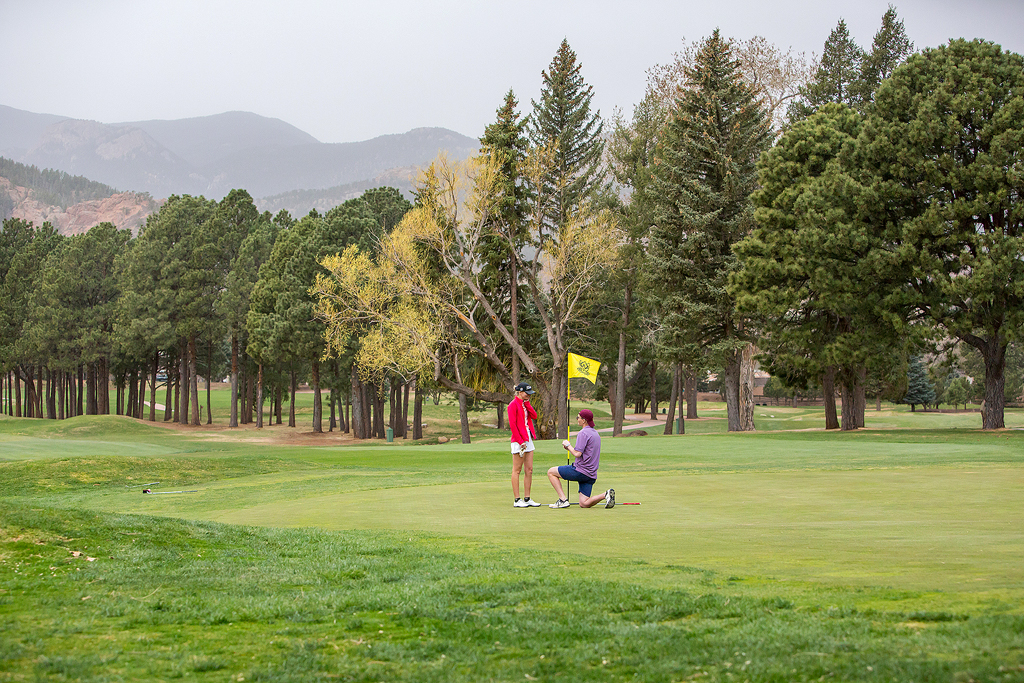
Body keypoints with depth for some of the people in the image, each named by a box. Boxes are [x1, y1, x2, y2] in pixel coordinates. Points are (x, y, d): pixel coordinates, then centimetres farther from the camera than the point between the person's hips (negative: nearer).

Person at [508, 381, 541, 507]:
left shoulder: (525, 404, 16)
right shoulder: (513, 405, -9)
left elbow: (534, 416, 4)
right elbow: (512, 425, -14)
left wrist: (527, 403, -1)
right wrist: (520, 441, -17)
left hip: (528, 439, 9)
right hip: (518, 441, -9)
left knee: (529, 470, 8)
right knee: (517, 470, -4)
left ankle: (527, 499, 12)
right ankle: (517, 500, -3)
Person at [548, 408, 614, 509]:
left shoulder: (583, 433, -12)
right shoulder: (596, 433, 18)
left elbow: (577, 454, -19)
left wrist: (568, 445, -2)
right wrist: (570, 448, 17)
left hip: (580, 471, -9)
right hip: (591, 475, 9)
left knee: (551, 472, 7)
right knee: (584, 503, 7)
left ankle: (563, 499, -3)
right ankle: (606, 494, -10)